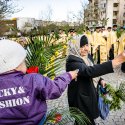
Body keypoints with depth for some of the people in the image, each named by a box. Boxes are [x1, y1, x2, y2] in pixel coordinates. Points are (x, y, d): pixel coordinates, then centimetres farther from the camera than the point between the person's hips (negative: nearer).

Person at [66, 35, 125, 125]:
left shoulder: (87, 56, -1)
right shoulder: (72, 62, -28)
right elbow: (90, 71, -46)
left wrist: (100, 80, -5)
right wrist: (117, 60, -54)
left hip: (89, 94, 8)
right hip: (80, 99, -8)